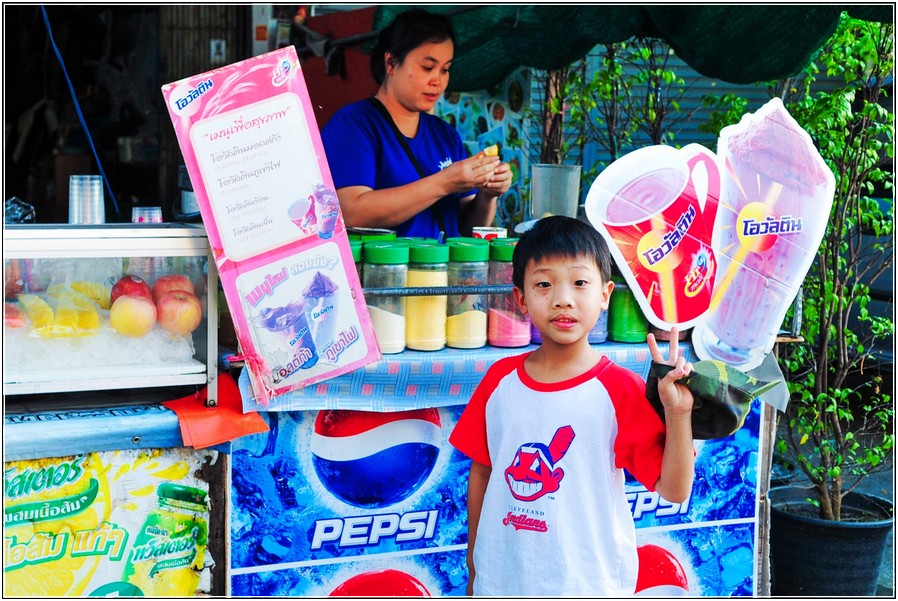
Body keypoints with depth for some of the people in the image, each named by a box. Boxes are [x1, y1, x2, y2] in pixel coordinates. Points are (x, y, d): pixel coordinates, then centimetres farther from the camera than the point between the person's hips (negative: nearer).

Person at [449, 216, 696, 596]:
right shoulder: (500, 379, 0)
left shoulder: (619, 390, -10)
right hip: (503, 581, 3)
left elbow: (674, 490, -12)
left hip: (589, 586, -3)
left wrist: (678, 412, -25)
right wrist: (474, 565, 14)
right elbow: (481, 471, 9)